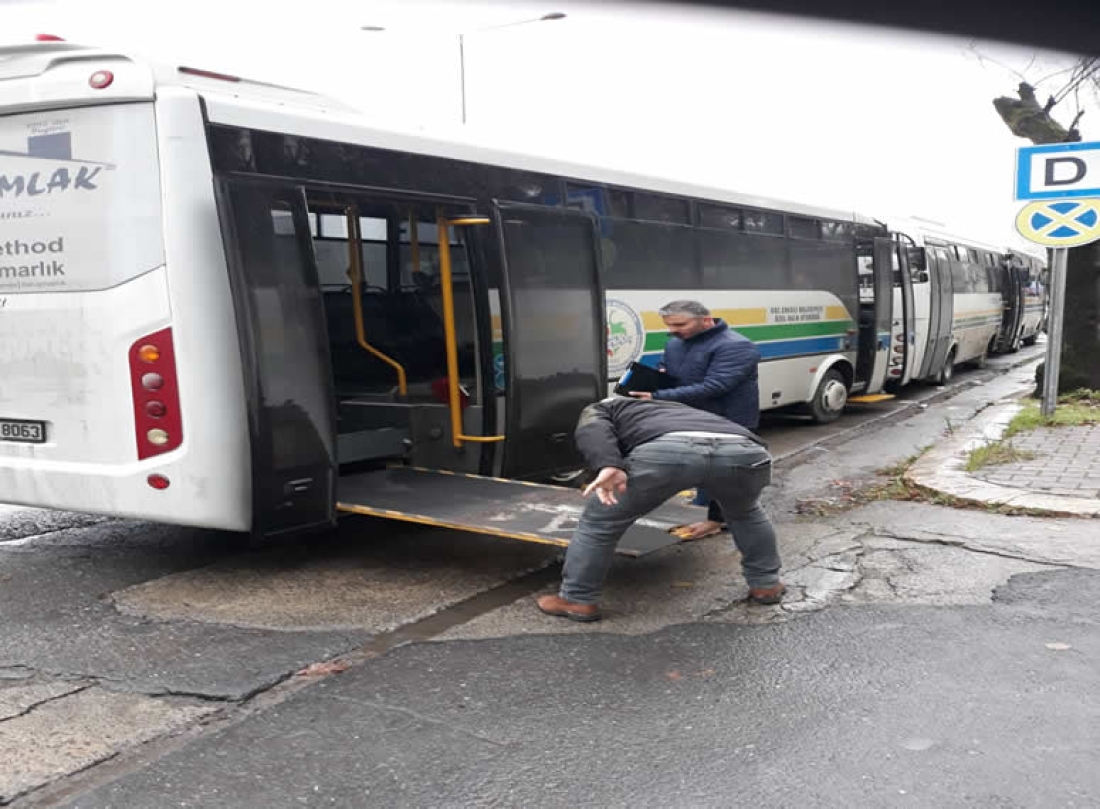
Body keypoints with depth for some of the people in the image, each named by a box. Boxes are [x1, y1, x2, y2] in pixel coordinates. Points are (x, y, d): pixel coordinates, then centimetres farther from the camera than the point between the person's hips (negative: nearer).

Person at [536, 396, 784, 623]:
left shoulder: (600, 409, 34)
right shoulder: (680, 410, 50)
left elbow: (592, 430, 9)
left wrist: (608, 466, -9)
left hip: (666, 450, -5)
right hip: (745, 450, 5)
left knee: (599, 520, 18)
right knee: (746, 513, 38)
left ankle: (577, 600, 24)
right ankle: (766, 584, 41)